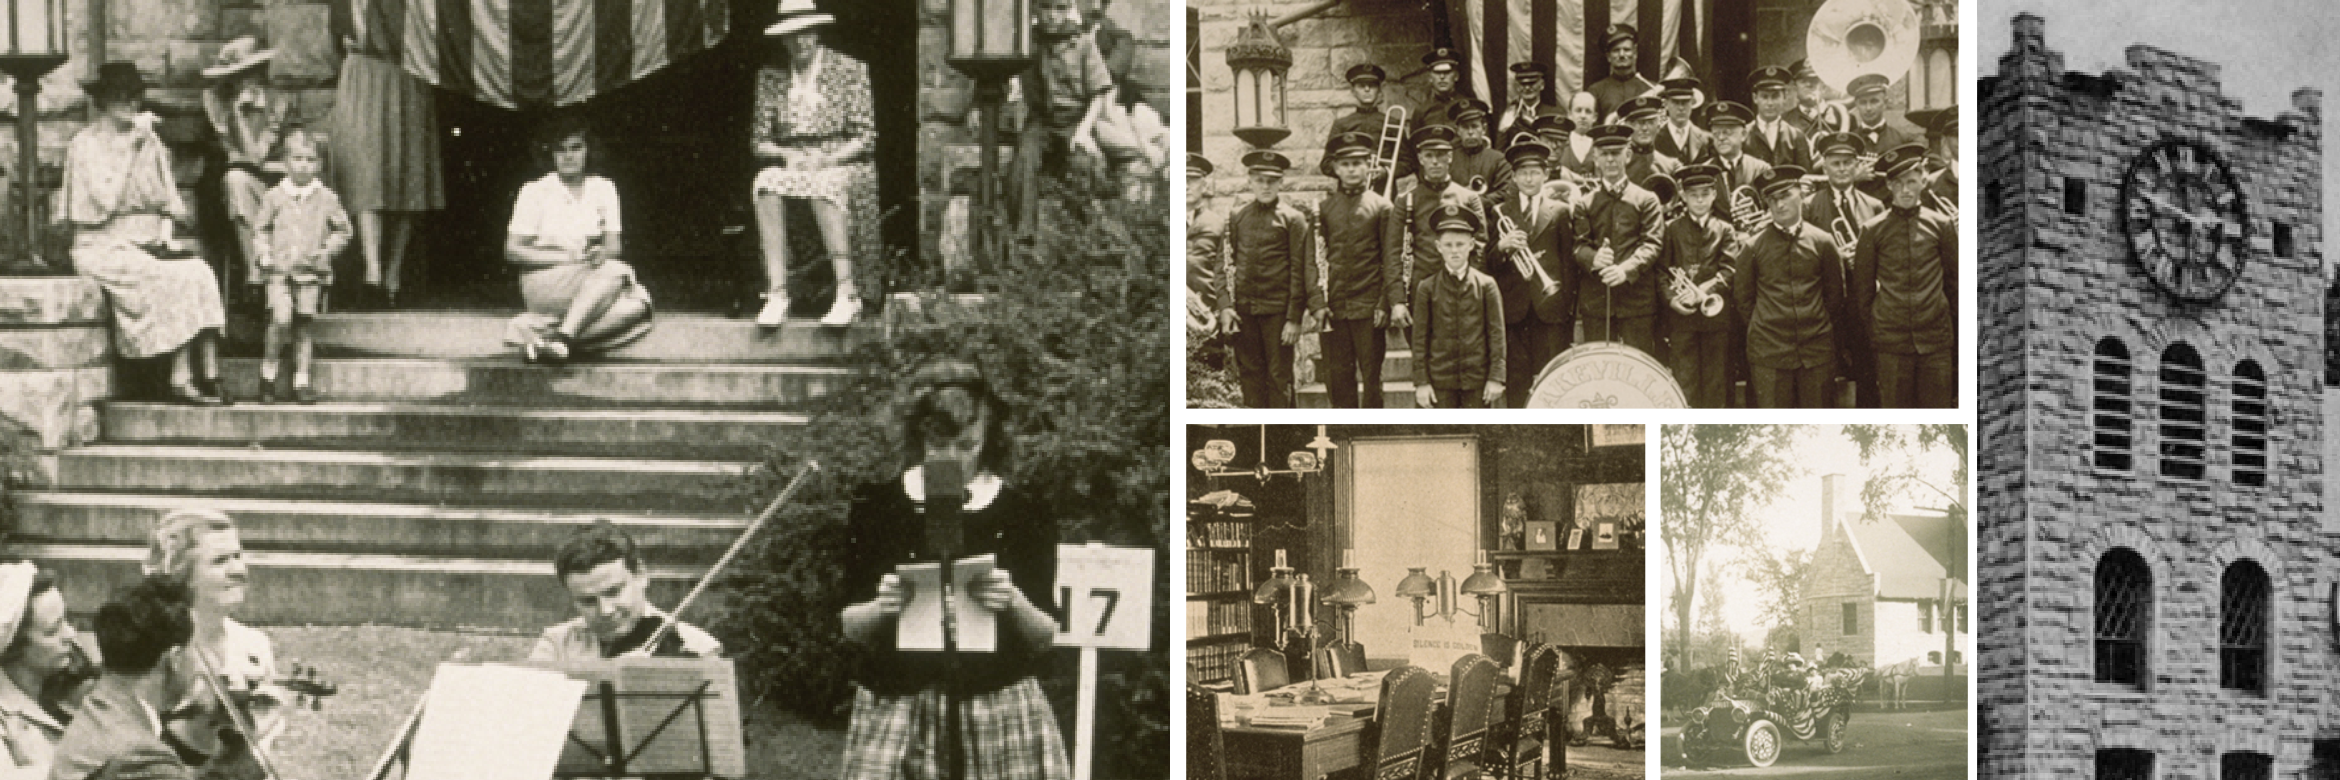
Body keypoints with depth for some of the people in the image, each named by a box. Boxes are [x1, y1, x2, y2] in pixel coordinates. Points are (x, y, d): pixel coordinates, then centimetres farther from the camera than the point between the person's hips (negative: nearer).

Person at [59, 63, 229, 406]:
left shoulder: (150, 142, 17)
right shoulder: (85, 143, -2)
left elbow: (166, 199, 19)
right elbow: (106, 200, -15)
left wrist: (166, 233, 0)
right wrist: (131, 149, -14)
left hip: (149, 246, 5)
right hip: (106, 247, -5)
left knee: (201, 273, -25)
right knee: (180, 279, -29)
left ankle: (210, 378, -32)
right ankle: (181, 378, -27)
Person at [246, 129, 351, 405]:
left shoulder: (327, 198, 3)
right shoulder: (274, 196, 2)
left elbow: (342, 230, 13)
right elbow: (260, 228, 12)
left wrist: (327, 250, -2)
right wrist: (263, 252, -3)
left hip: (311, 272, 1)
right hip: (279, 270, -1)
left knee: (303, 325, 3)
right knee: (281, 320, -16)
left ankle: (301, 382, 12)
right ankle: (267, 374, 3)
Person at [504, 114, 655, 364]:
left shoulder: (603, 189, 11)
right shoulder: (535, 192, 0)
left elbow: (615, 245, 5)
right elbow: (512, 251, -4)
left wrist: (602, 253, -21)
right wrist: (567, 257, -15)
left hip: (594, 283, 4)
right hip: (543, 282, -4)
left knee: (637, 305, -30)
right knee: (617, 272, -32)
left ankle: (539, 327, -34)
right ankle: (562, 338, -40)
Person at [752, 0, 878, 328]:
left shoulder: (850, 70, 5)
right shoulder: (769, 78, 13)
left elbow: (866, 137, 0)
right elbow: (761, 141, 12)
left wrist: (829, 159, -15)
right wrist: (785, 154, -10)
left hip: (841, 165, -3)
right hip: (789, 164, 3)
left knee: (822, 187, -38)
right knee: (766, 183, -32)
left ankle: (847, 292, -41)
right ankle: (777, 294, -38)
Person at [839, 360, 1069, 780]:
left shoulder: (1025, 511, 2)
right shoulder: (876, 506, 4)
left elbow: (1046, 638, 4)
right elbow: (851, 629, 6)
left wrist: (1014, 604, -16)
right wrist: (881, 607, -16)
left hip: (1003, 711, 0)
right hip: (895, 711, 1)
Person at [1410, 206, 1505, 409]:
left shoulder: (1486, 285, 3)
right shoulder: (1426, 288, 3)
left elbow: (1496, 333, 2)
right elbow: (1420, 338, 3)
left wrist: (1496, 377, -3)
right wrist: (1421, 382, -2)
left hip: (1477, 379, 0)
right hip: (1440, 380, 0)